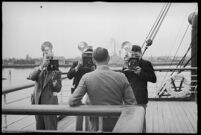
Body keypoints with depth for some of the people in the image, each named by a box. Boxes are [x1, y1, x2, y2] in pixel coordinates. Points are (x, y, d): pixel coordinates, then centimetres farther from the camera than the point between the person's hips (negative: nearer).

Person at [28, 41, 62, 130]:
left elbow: (58, 89, -5)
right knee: (39, 128, 13)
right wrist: (42, 66, -20)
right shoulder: (38, 70, 10)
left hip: (50, 104, -4)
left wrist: (54, 79, -21)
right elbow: (31, 77, -12)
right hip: (38, 103, 4)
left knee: (51, 129, -2)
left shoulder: (56, 72, 0)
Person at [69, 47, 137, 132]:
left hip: (96, 127, -1)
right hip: (117, 125, 1)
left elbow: (72, 102, -13)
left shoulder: (86, 78, -10)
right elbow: (132, 104, -8)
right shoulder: (121, 77, -9)